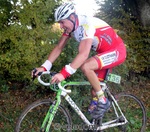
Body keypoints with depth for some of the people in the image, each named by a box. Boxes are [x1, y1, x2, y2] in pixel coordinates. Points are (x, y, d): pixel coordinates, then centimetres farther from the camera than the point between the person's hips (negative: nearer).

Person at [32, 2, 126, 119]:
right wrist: (44, 67, -15)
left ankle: (103, 101, -12)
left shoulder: (86, 24, -30)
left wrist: (64, 73, -47)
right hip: (104, 52, 9)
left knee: (85, 67, -28)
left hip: (117, 51, -9)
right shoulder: (71, 26, -4)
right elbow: (58, 47, -4)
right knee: (94, 85, 6)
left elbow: (84, 54, -40)